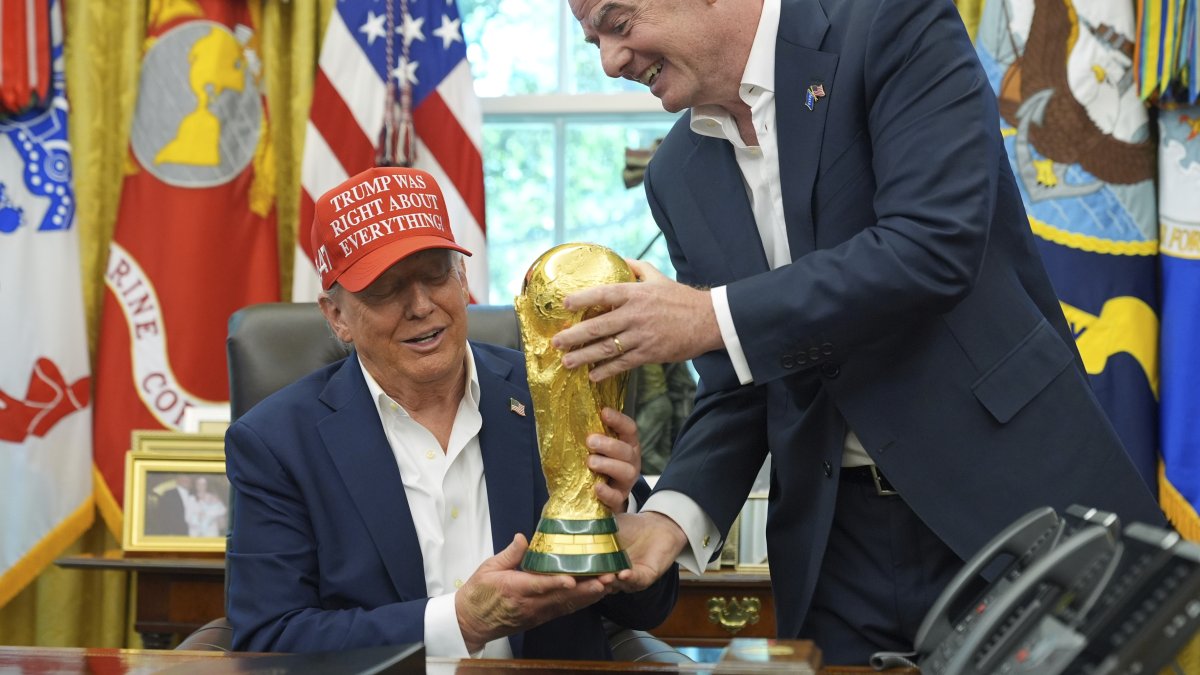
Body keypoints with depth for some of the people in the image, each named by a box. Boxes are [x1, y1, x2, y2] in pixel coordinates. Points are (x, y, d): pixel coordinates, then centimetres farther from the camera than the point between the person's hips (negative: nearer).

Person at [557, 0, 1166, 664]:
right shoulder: (676, 174, 8)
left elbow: (935, 245, -21)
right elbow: (734, 390, 9)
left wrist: (712, 315, -22)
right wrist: (673, 514, -9)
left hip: (1013, 494, -5)